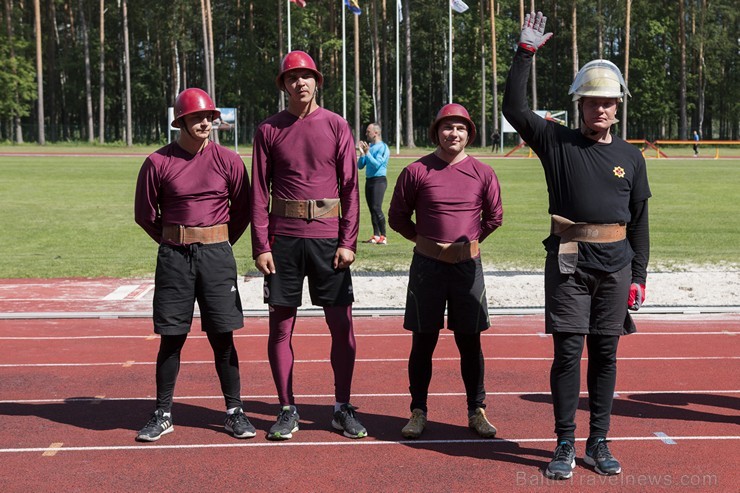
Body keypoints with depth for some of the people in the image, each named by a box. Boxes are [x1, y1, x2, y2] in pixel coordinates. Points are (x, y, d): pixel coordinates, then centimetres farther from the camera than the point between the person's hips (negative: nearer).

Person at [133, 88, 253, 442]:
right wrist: (174, 242, 11)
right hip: (173, 257, 0)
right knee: (171, 338, 6)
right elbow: (145, 214, 7)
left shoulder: (228, 160, 0)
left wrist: (220, 244, 11)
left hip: (217, 255, 0)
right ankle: (163, 415, 17)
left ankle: (234, 412, 13)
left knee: (222, 337, 3)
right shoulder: (158, 163, -2)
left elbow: (242, 209, 9)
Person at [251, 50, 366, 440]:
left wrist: (348, 242, -5)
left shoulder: (337, 126, 4)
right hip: (284, 239, 0)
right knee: (280, 325, 4)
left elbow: (350, 188, 2)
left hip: (328, 237, 0)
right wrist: (261, 246, -3)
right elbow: (259, 193, 4)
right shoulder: (269, 130, 5)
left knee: (341, 324, 2)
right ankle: (287, 410, 16)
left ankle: (343, 409, 16)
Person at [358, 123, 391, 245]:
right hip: (369, 180, 8)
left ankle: (383, 237, -15)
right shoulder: (368, 146, 15)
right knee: (372, 209, 8)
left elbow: (377, 164, -19)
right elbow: (360, 166, 14)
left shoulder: (383, 147, -7)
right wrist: (362, 153, 0)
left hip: (379, 180, -8)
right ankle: (376, 236, 13)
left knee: (376, 208, -17)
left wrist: (367, 153, -20)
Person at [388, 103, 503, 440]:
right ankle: (418, 412, 15)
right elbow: (397, 216, 6)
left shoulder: (482, 173, 2)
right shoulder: (416, 171, -3)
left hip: (468, 265, 1)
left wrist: (470, 239, 8)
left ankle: (476, 411, 18)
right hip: (427, 266, -1)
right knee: (423, 341, 5)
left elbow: (494, 217, 15)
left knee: (470, 342, 7)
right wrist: (424, 239, 2)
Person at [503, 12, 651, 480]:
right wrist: (526, 52, -10)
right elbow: (514, 107, -7)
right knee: (567, 353, -2)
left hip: (615, 264, 3)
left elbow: (639, 221, 12)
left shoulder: (631, 157, 10)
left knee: (605, 354, 8)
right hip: (569, 261, -2)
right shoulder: (557, 142, 3)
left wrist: (639, 276, 8)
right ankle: (565, 444, 9)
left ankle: (598, 443, 18)